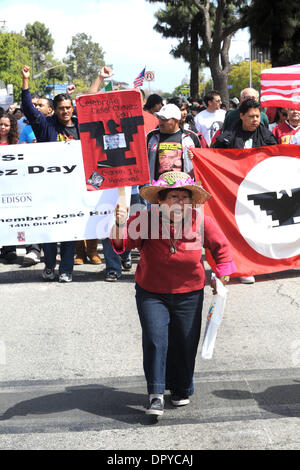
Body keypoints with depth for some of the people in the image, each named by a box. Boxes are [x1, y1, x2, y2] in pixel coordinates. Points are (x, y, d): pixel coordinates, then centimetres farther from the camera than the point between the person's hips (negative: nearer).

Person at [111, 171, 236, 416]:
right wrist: (120, 225, -49)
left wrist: (223, 276, 6)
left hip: (189, 294, 2)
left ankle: (182, 390, 30)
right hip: (151, 294, -2)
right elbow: (121, 242, -29)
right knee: (155, 339, -13)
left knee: (185, 343, 8)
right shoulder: (145, 221, -18)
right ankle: (156, 395, -5)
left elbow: (220, 247, 6)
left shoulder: (201, 222, -11)